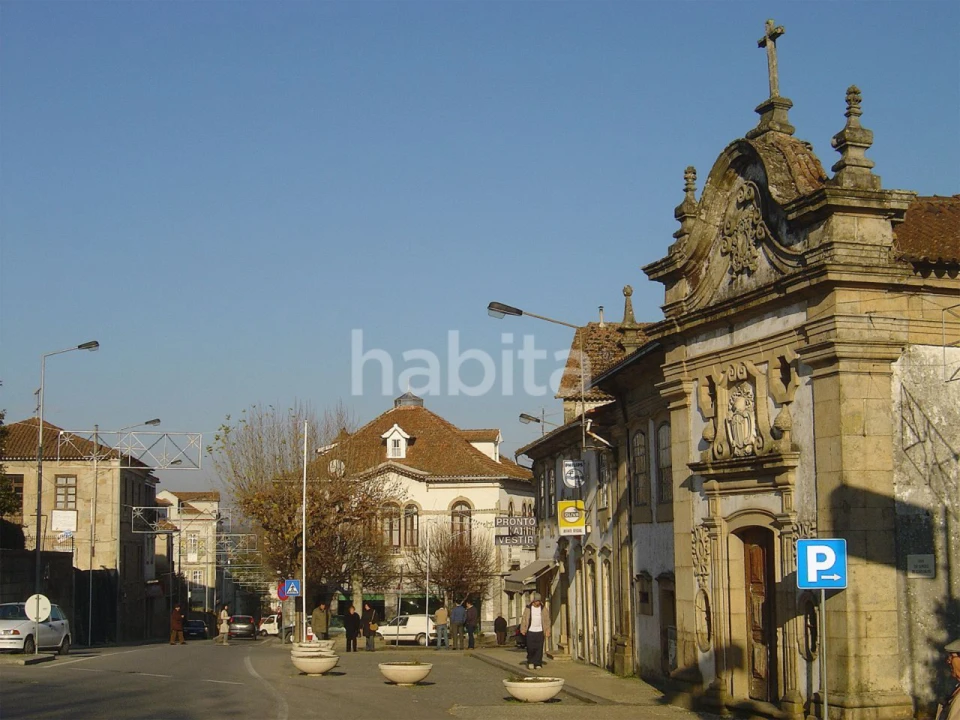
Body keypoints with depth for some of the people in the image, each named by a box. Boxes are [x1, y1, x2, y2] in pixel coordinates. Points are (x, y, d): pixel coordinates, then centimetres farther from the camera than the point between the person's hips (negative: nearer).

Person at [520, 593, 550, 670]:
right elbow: (524, 619, 2)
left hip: (540, 632, 1)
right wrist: (523, 629, -8)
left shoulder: (543, 609, 4)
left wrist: (547, 631, -6)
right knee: (530, 648, -5)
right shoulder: (528, 609, 2)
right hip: (530, 631, -1)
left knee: (539, 648, -3)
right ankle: (530, 661, 16)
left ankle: (538, 664, 4)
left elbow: (547, 620, 3)